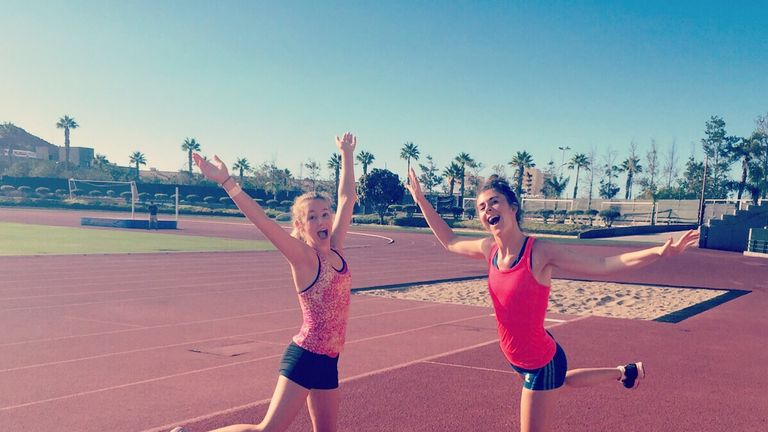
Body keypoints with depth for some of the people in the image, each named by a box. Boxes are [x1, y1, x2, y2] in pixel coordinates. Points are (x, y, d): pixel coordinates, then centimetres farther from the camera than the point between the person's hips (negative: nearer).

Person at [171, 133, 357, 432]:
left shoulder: (336, 250, 5)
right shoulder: (303, 257, -12)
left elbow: (346, 197, 12)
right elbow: (262, 221, -24)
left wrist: (347, 153, 18)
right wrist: (226, 182, -33)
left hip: (328, 361, 7)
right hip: (305, 356, -7)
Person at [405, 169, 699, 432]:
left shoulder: (540, 252, -26)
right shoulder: (489, 249, -8)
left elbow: (603, 265, -26)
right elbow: (449, 242, 9)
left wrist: (660, 251, -36)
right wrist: (420, 199, 10)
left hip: (541, 363, -7)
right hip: (519, 359, 7)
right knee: (563, 379, 35)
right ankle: (624, 372, 57)